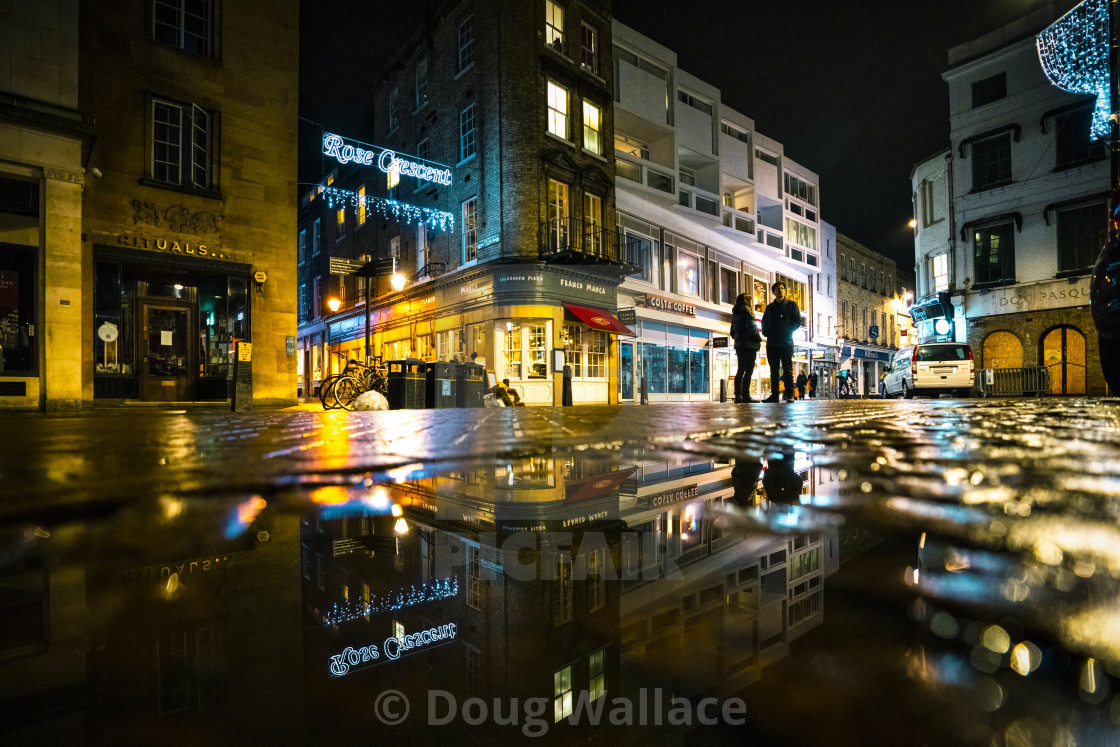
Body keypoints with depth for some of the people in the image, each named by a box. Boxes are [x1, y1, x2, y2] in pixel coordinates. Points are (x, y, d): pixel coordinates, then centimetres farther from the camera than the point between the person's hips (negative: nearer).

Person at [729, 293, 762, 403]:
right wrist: (759, 340, -2)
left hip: (739, 344, 8)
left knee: (740, 370, 9)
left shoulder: (734, 314, 16)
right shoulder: (747, 310, -6)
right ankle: (745, 395, -14)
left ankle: (738, 395, 6)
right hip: (749, 345, -8)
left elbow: (732, 332, 19)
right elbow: (752, 328, -13)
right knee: (748, 370, -9)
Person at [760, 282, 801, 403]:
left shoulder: (792, 305, 7)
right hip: (772, 343, 4)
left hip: (786, 342, -3)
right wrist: (766, 332, 1)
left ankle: (789, 395, -4)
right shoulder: (770, 307, 17)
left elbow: (797, 321, 1)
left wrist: (787, 330, -12)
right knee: (774, 371, 4)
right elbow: (764, 323, 19)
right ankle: (774, 395, 7)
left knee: (787, 370, -5)